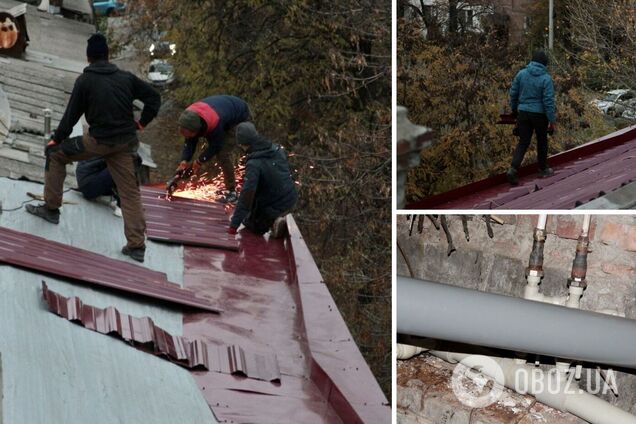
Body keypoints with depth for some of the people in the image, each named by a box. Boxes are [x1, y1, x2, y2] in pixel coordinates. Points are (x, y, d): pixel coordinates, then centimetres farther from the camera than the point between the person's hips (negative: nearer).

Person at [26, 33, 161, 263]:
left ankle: (51, 208, 19)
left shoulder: (84, 81, -3)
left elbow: (71, 115, 0)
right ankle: (136, 245, 3)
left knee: (55, 154, 16)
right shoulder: (126, 78, 7)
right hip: (125, 143, 4)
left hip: (98, 141, -4)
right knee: (129, 191, 7)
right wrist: (141, 123, 14)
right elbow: (154, 97, 8)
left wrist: (56, 140, 12)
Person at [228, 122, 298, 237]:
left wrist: (234, 225, -29)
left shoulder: (254, 164, -29)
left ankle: (272, 221, -3)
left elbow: (247, 194, -32)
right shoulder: (277, 149, -8)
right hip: (291, 200, 6)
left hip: (274, 208, -6)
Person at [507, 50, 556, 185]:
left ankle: (513, 169, -10)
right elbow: (549, 101, -15)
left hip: (523, 113, 3)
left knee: (523, 142, 7)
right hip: (539, 114, -3)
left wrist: (514, 109, 22)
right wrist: (552, 121, -10)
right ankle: (543, 170, 27)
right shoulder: (546, 78, -13)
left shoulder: (521, 74, -2)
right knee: (542, 141, 15)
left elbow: (513, 93, 6)